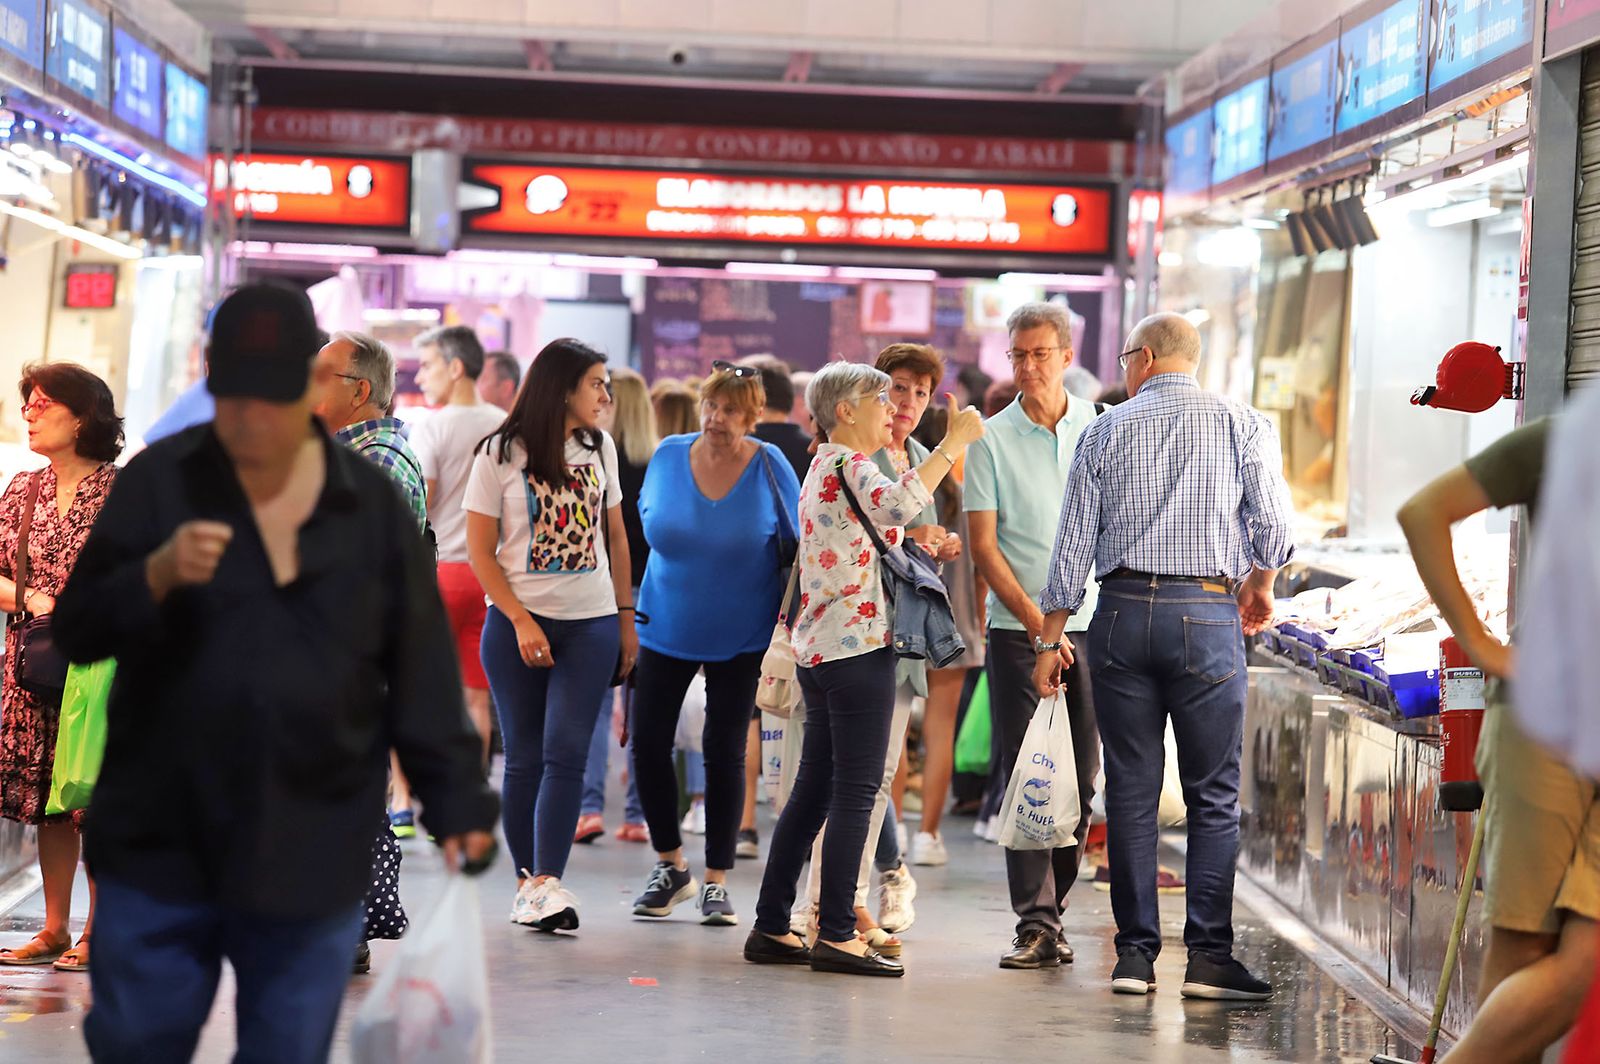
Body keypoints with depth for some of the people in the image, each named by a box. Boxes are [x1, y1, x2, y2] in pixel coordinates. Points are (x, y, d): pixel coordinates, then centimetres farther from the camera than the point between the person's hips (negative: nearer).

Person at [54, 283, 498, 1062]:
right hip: (159, 846, 0)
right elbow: (76, 632, -2)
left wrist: (455, 801, -1)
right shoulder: (157, 481, -1)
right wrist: (156, 575, -20)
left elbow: (420, 669, 4)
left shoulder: (372, 505, 1)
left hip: (313, 858, 1)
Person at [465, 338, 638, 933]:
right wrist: (522, 621, -11)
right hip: (517, 625, -2)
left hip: (591, 625, 2)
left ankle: (548, 883, -16)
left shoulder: (599, 448, 11)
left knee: (565, 753, -10)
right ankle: (526, 883, 12)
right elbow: (480, 550, -2)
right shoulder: (501, 454, -2)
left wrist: (626, 619, 14)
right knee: (525, 757, 2)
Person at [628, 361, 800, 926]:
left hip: (740, 635, -2)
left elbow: (796, 548, -2)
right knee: (648, 742, 1)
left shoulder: (770, 466, -10)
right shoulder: (669, 456, -4)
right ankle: (670, 865, 21)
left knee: (724, 752, 0)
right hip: (667, 626, 2)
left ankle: (716, 882, 12)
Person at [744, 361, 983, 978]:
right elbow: (895, 506, -33)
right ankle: (837, 934, -6)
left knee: (815, 789, 12)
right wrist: (954, 443, -28)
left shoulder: (823, 468, 21)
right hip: (858, 646, -10)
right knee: (856, 791, -7)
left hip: (820, 649, 10)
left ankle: (772, 927, 14)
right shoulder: (848, 464, -11)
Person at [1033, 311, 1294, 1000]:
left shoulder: (1106, 430, 8)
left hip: (1122, 612, 2)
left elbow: (1075, 539, 6)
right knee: (1214, 795, 2)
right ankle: (1209, 956, -4)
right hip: (1206, 611, -1)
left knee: (1131, 789, 6)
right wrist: (1260, 586, 20)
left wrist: (1053, 634, 10)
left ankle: (1135, 954, 6)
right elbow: (1273, 528, 0)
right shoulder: (1244, 426, 5)